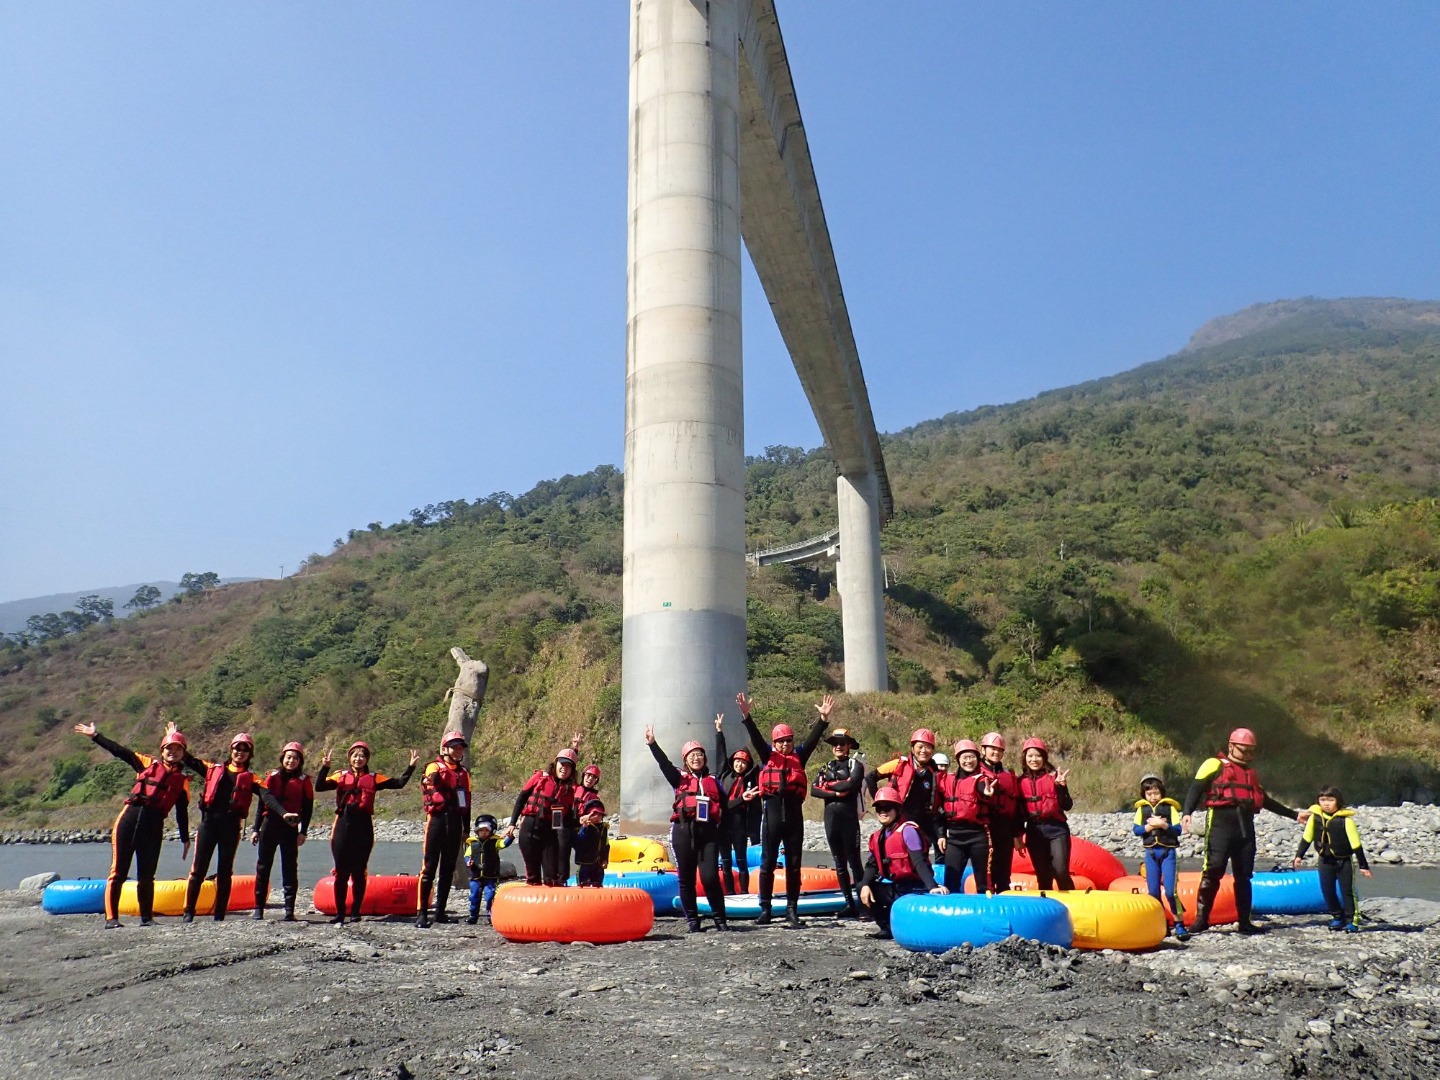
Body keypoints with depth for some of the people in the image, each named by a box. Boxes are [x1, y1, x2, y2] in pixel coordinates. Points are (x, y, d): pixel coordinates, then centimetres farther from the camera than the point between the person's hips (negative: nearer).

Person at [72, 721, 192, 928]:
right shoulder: (147, 763, 12)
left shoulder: (182, 781, 14)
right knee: (118, 871, -2)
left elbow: (182, 814, 15)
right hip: (130, 817, -1)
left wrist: (185, 839, 13)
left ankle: (147, 917, 16)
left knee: (146, 876, 5)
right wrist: (95, 736, 2)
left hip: (154, 826, 1)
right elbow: (121, 751, 8)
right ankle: (111, 917, 2)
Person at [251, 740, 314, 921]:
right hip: (269, 826, 2)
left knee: (290, 869, 0)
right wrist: (256, 828, 7)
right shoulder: (273, 776, 6)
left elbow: (308, 808, 2)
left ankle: (290, 911, 3)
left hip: (290, 829, -2)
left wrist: (303, 832, -4)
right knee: (263, 867, 5)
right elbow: (262, 803, 10)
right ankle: (258, 908, 13)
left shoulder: (304, 780, 2)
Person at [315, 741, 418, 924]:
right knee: (341, 871, 3)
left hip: (364, 826, 0)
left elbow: (399, 783, 3)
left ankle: (355, 912, 13)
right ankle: (339, 913, 11)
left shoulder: (374, 778, 10)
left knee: (359, 871, 4)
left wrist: (410, 767, -5)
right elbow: (319, 787, -4)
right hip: (343, 824, 0)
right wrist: (324, 767, -14)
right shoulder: (341, 776, 10)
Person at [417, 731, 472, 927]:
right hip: (437, 820, -5)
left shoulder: (464, 773, 17)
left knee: (448, 869, 8)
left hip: (455, 823, 6)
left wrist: (466, 829, 20)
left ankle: (440, 911, 15)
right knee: (429, 868, -6)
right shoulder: (435, 767, -1)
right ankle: (421, 912, -4)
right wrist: (428, 781, -50)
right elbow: (427, 781, -25)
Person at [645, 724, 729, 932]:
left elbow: (724, 806, 21)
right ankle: (692, 920, 13)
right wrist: (652, 744, -18)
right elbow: (664, 764, -6)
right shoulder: (680, 779, 11)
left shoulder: (713, 781, 18)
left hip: (708, 832, 0)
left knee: (710, 877, -9)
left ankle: (720, 919, 2)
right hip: (684, 831, 0)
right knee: (686, 878, 3)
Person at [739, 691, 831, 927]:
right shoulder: (768, 756, 7)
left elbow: (813, 739, -1)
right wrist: (746, 715, -19)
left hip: (794, 812, 1)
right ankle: (765, 909, 9)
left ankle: (792, 910, 12)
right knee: (768, 862, 2)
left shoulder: (799, 757, 9)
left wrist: (823, 718, -14)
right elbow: (756, 738, -5)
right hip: (772, 811, -1)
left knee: (794, 864, 6)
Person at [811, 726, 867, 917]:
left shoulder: (855, 765, 2)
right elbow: (814, 790, 3)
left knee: (853, 860, -7)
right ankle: (849, 903, 12)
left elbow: (852, 783, -18)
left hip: (849, 817, -5)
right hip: (830, 817, 5)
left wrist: (828, 785, -5)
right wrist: (836, 793, -11)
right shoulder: (826, 767, 16)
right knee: (839, 862, 7)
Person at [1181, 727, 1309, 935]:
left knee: (1244, 876, 7)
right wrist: (1187, 812, -21)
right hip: (1220, 824, -7)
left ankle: (1245, 922, 13)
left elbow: (1265, 800, 34)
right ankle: (1201, 918, -7)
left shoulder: (1251, 774, 27)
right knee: (1213, 871, -12)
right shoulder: (1214, 764, 4)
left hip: (1245, 828, 7)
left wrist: (1294, 815, 34)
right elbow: (1196, 789, -6)